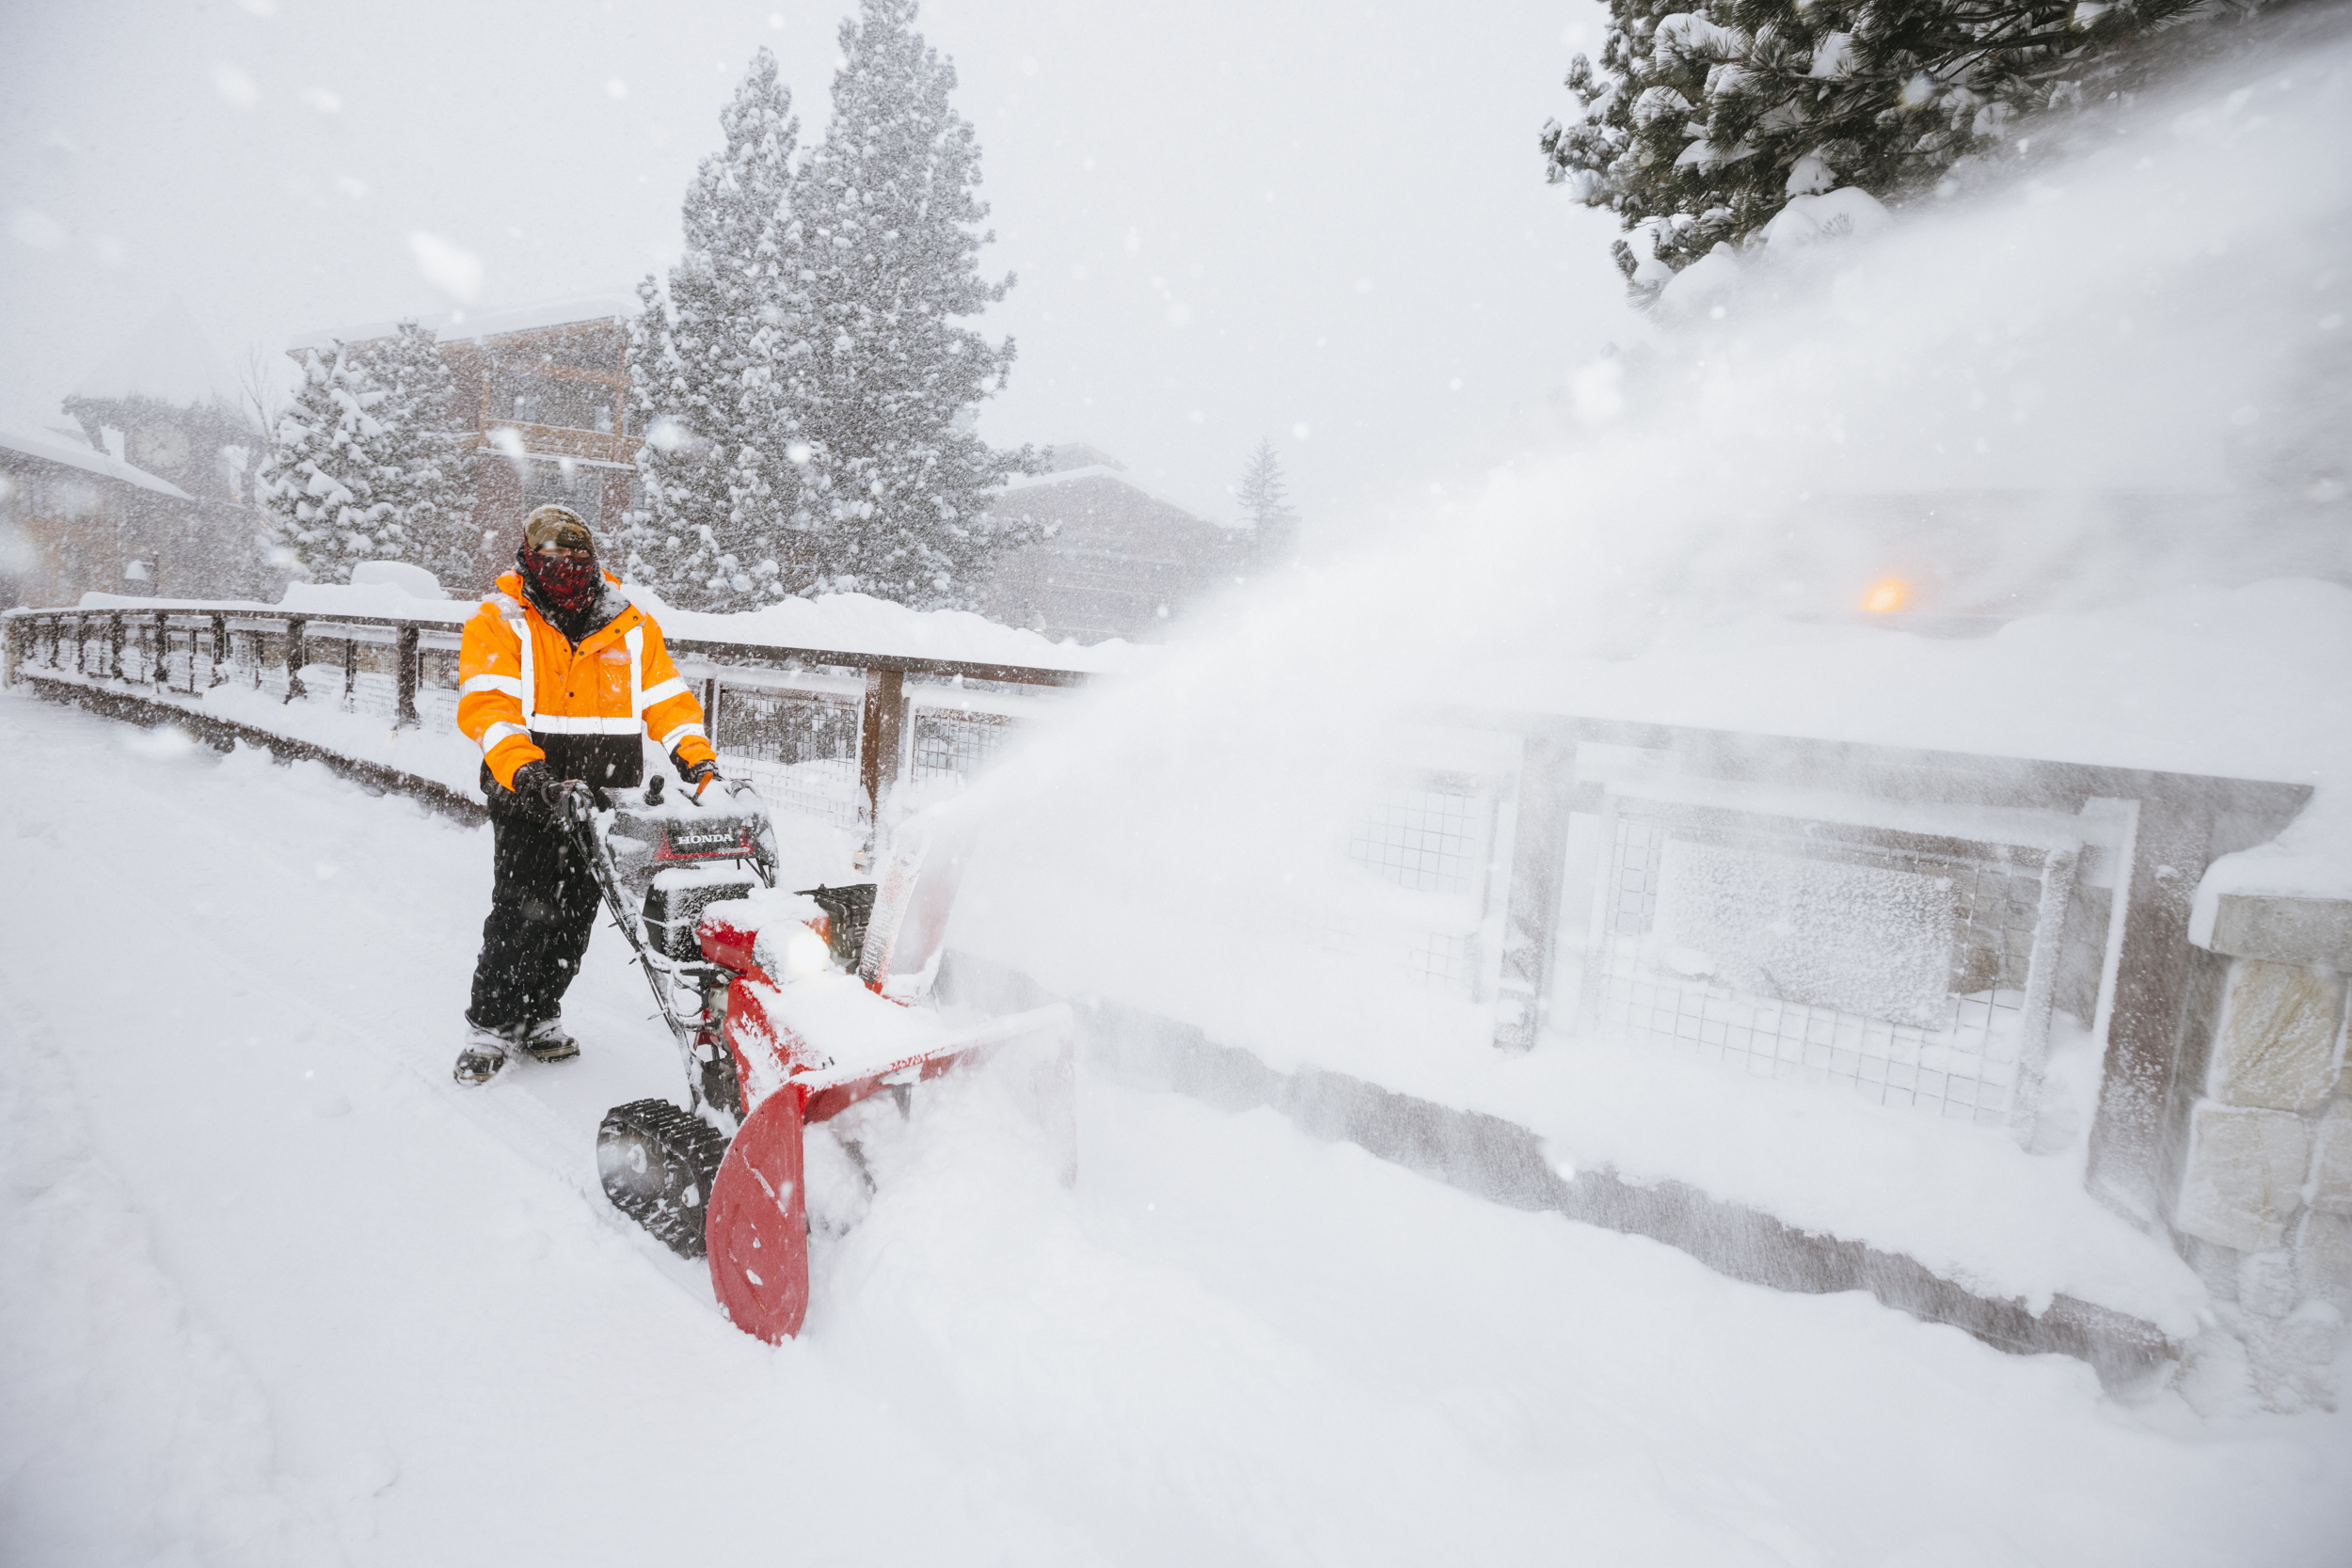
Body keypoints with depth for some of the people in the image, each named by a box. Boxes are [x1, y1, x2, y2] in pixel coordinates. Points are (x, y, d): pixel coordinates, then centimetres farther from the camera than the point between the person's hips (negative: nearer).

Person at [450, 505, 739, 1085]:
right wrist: (527, 773, -26)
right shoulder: (500, 623, 1)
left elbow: (667, 699, 9)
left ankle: (540, 1016, 24)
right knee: (522, 913, -6)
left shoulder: (630, 625, 11)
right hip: (531, 799, -3)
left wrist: (700, 763, -6)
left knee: (575, 916, 7)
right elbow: (486, 707, -11)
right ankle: (489, 1026, 11)